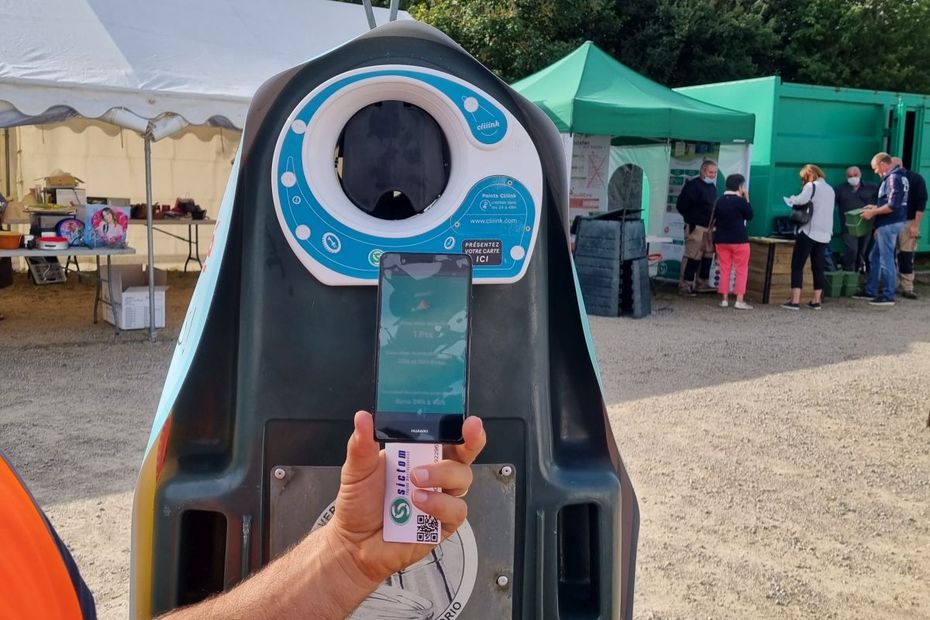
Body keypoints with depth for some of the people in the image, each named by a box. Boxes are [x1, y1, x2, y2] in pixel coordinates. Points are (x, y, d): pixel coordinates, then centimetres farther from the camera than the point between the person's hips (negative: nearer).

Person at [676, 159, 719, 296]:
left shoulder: (712, 187, 17)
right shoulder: (693, 185, -9)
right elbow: (681, 205, -13)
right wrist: (692, 220, -9)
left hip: (709, 228, 9)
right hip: (696, 228, -9)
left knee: (707, 257, 12)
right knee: (692, 257, -9)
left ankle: (702, 284, 20)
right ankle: (685, 285, -5)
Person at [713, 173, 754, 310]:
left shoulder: (719, 200, 4)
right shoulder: (740, 201, -12)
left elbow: (715, 218, 11)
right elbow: (750, 215, 0)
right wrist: (747, 200, 2)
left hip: (721, 240, 5)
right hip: (739, 240, -5)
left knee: (725, 269, 9)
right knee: (741, 270, 2)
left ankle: (724, 299, 7)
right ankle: (740, 300, -3)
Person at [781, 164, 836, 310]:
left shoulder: (811, 186, -5)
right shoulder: (830, 190, 19)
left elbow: (801, 200, -24)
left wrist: (790, 200, -4)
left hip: (809, 232, -7)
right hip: (824, 234, 7)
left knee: (797, 266, -3)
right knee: (818, 268, 10)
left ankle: (795, 301, -9)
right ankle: (817, 301, 9)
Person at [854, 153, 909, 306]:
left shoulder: (893, 178, -17)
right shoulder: (896, 176, 14)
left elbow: (892, 206, -23)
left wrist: (873, 212, -14)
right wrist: (876, 208, 18)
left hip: (889, 224, -10)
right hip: (889, 224, 10)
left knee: (886, 259, -3)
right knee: (874, 257, 16)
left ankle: (888, 296, 4)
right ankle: (870, 291, 24)